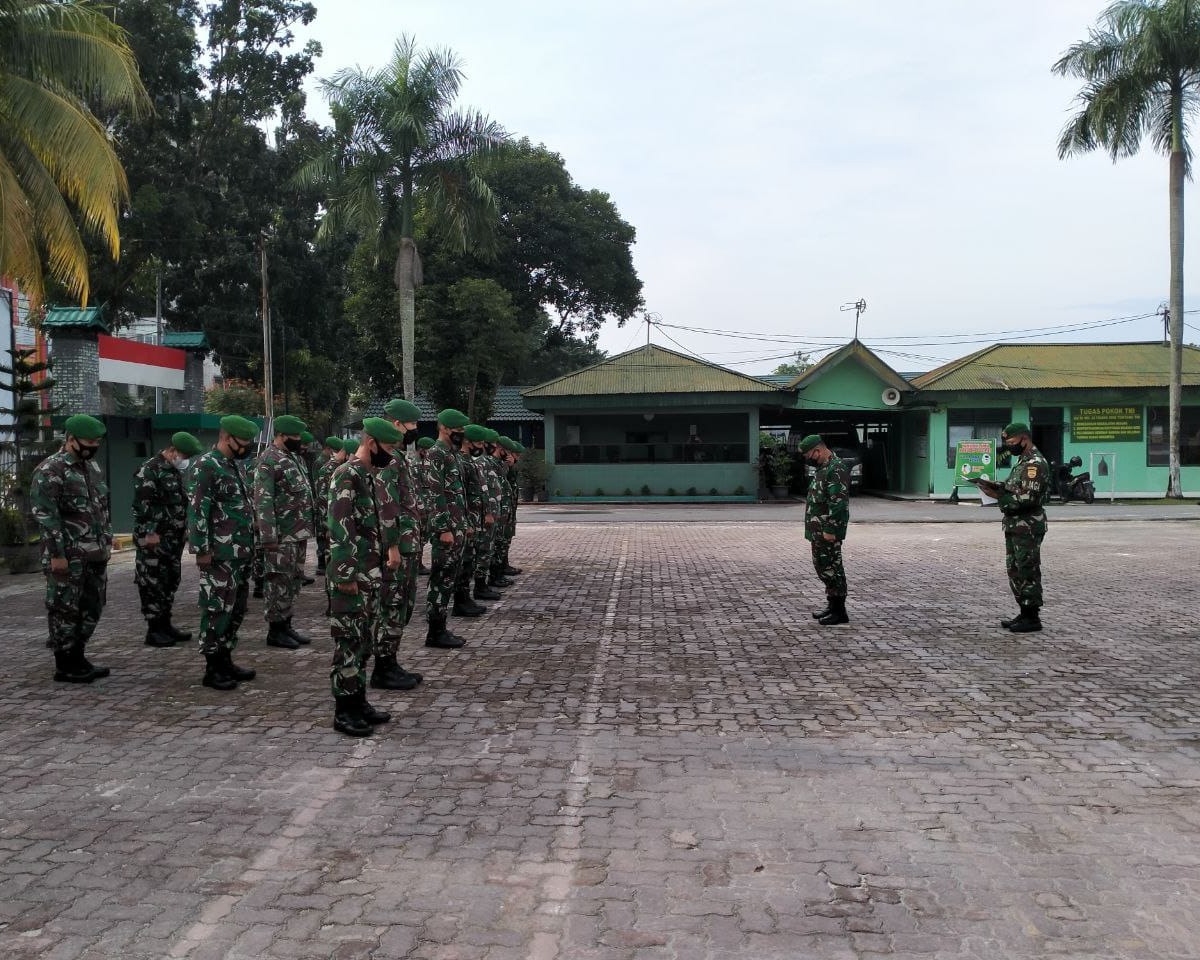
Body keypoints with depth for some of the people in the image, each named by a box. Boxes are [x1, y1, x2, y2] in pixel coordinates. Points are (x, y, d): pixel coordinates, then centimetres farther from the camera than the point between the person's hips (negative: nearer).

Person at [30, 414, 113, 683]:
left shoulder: (93, 466, 14)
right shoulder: (50, 471, -11)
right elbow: (45, 516, -16)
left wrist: (107, 540, 15)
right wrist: (56, 554, -19)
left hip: (96, 555, 8)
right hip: (68, 556, -8)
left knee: (91, 608, 12)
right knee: (65, 609, 1)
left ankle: (78, 658, 23)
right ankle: (64, 666, 9)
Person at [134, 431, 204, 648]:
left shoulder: (177, 471, 16)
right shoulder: (149, 470, -13)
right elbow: (141, 504, -19)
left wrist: (184, 530, 21)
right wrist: (150, 532, -21)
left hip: (174, 540, 9)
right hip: (154, 540, -9)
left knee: (171, 582, 13)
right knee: (153, 584, -4)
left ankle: (165, 624, 21)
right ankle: (153, 630, 1)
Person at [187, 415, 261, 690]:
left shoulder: (233, 466, 15)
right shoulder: (206, 467, -13)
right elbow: (197, 511, -17)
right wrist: (202, 550, -19)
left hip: (241, 554, 9)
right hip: (220, 556, -9)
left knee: (236, 611, 14)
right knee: (217, 611, -3)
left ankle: (226, 660, 24)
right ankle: (212, 669, 5)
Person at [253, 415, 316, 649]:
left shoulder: (294, 456, 14)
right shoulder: (268, 462, -14)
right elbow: (263, 502, -19)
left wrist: (308, 526, 18)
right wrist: (269, 537, -23)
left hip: (299, 533, 9)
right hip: (282, 535, -9)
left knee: (294, 581, 14)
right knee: (280, 582, -2)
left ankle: (286, 625, 23)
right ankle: (275, 631, 7)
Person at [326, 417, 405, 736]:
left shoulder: (374, 476, 13)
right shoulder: (346, 476, -16)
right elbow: (339, 529, -20)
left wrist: (392, 548, 13)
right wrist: (346, 575, -21)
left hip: (373, 571, 9)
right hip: (352, 574, -9)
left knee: (366, 638, 14)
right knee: (349, 640, -3)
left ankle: (358, 701, 24)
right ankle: (344, 711, 5)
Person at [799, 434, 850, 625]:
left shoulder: (836, 469, -18)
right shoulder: (823, 467, 15)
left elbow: (838, 503, -23)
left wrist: (830, 530, -24)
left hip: (827, 531, -10)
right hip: (818, 530, 10)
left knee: (831, 567, -5)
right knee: (821, 566, 15)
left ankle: (839, 611, 2)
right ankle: (832, 605, 25)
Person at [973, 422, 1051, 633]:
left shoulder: (1035, 463, -16)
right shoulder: (1023, 461, 18)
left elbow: (1026, 498, -23)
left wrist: (997, 496, -18)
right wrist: (995, 486, 3)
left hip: (1028, 527, -10)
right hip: (1015, 526, 10)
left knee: (1027, 572, -5)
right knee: (1015, 571, 14)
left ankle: (1032, 618, 1)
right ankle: (1024, 614, 21)